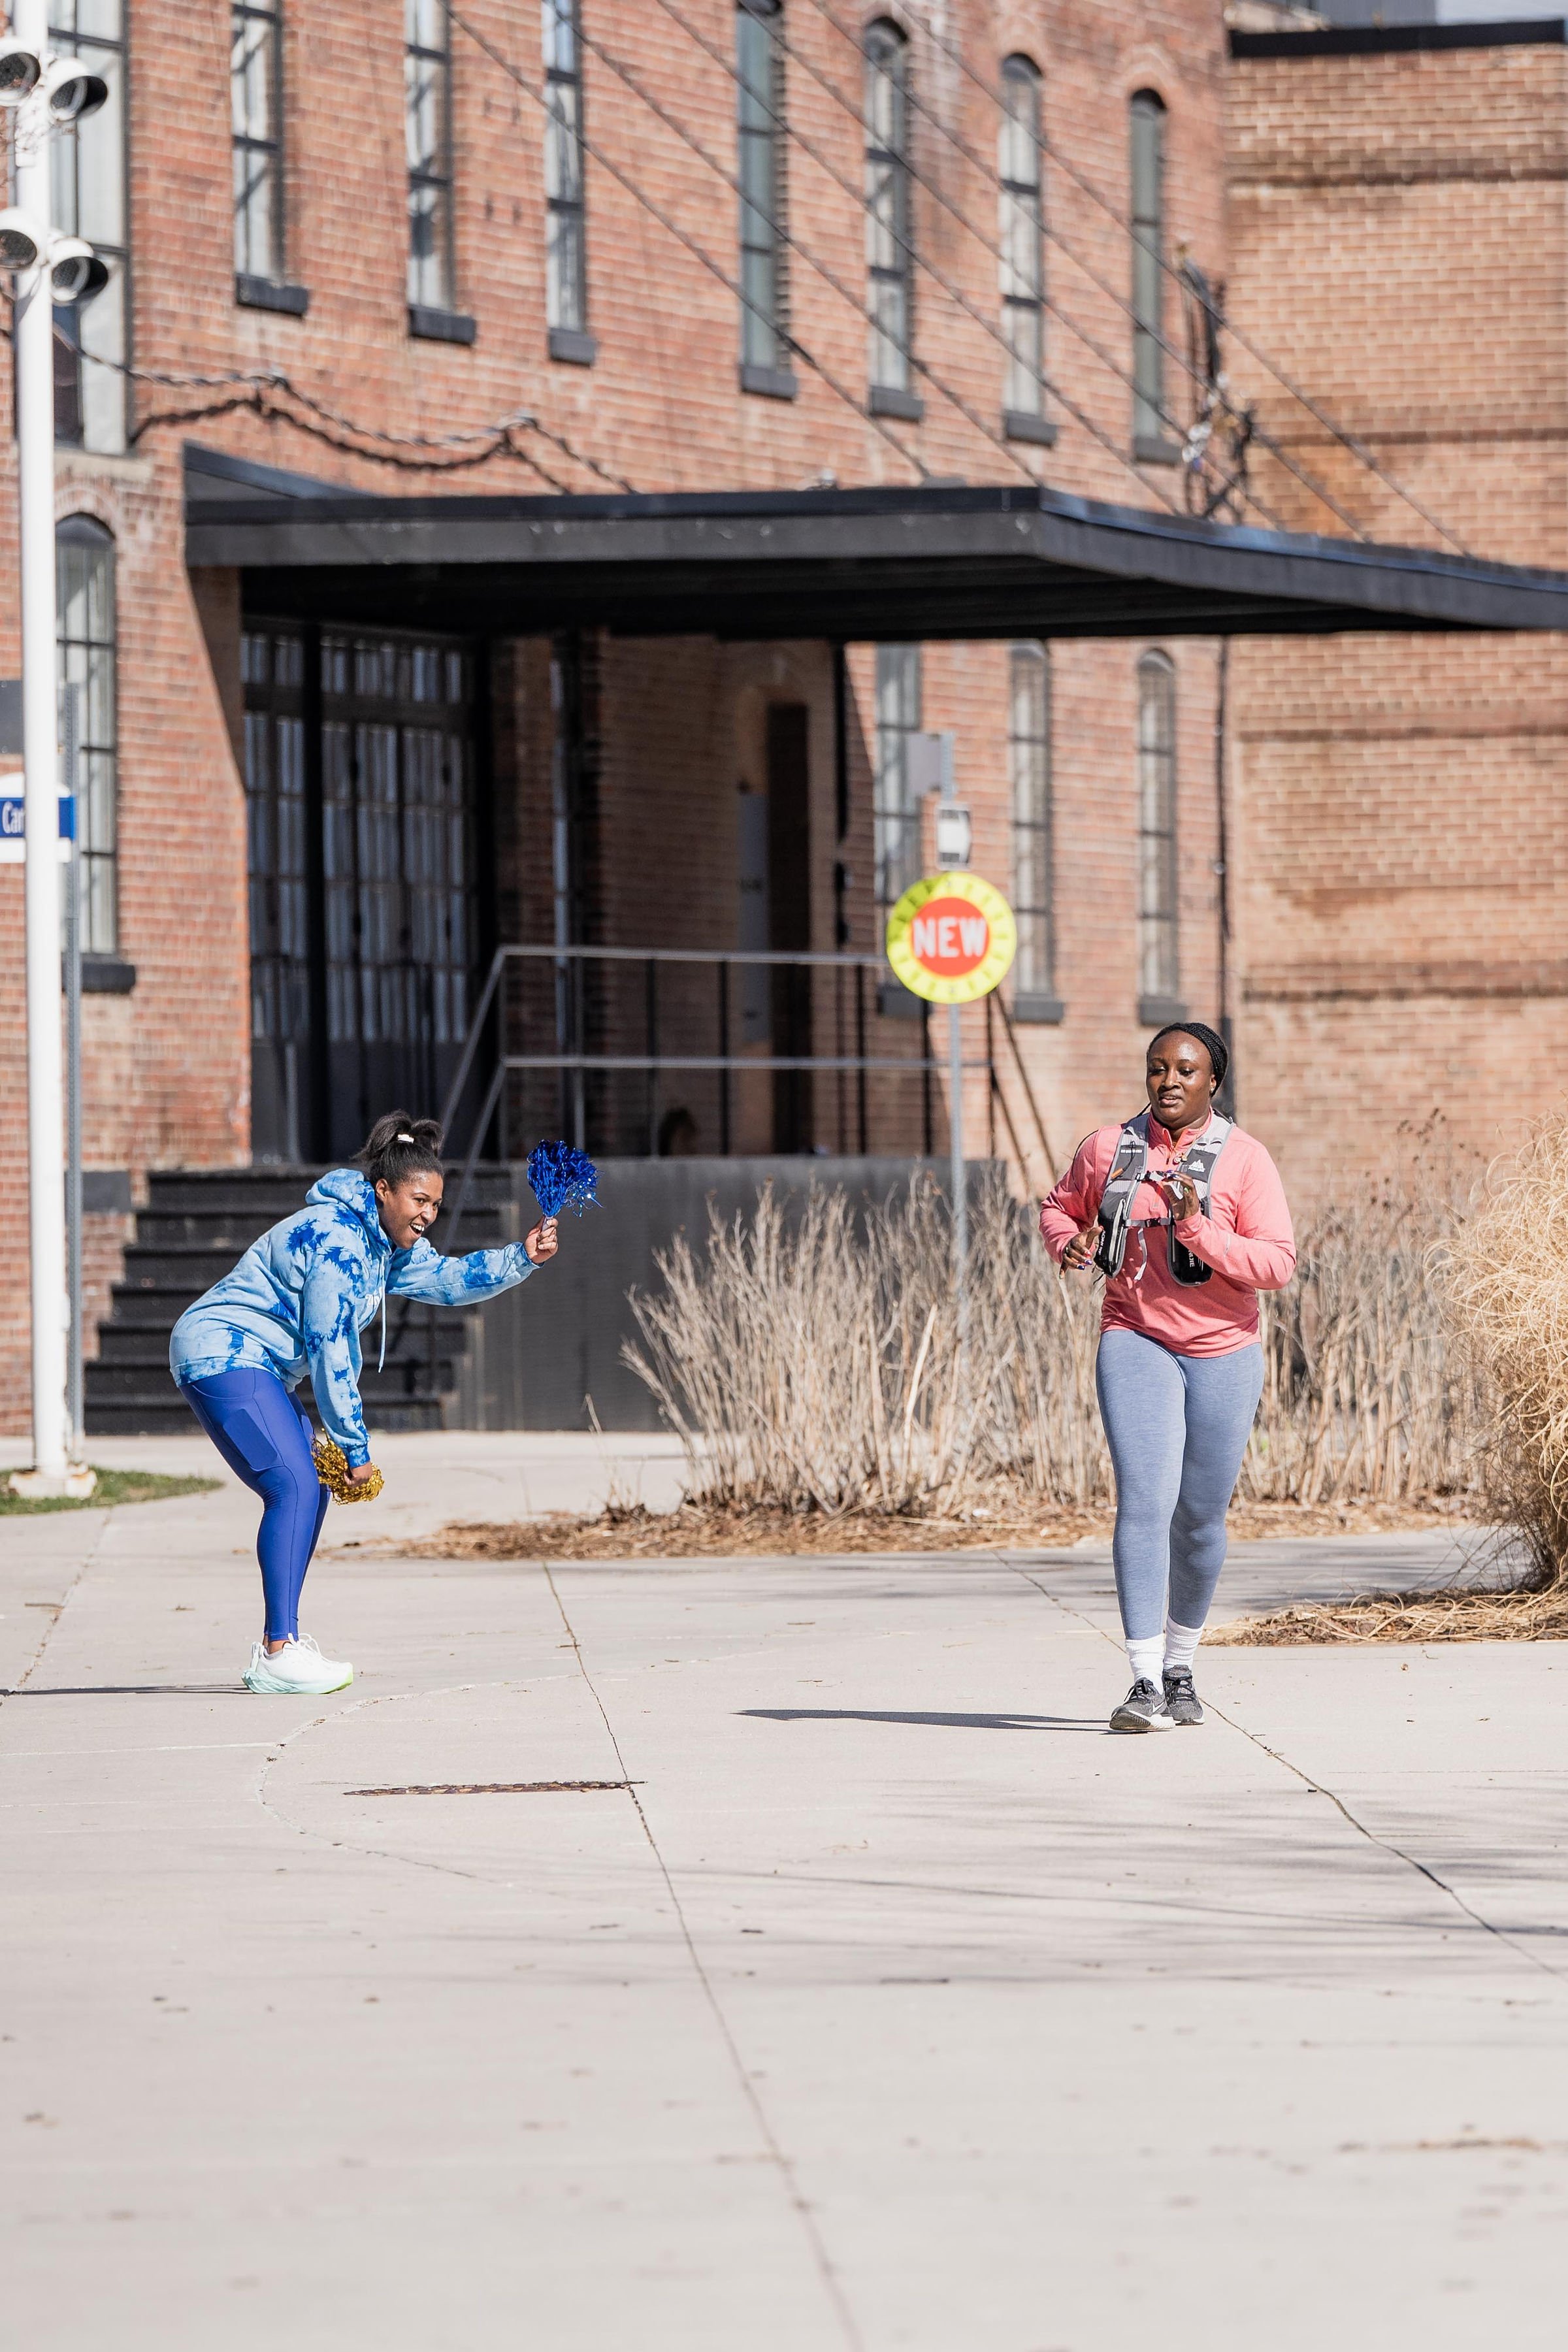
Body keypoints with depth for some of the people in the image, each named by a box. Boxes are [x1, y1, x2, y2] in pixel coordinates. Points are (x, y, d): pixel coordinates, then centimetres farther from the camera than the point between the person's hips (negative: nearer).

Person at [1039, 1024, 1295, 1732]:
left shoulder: (1244, 1159, -4)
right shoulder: (1107, 1149, 4)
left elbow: (1278, 1262, -10)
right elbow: (1059, 1206, 21)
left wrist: (1199, 1231, -23)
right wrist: (1069, 1243, -2)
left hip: (1222, 1355, 0)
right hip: (1135, 1344, 0)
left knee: (1200, 1518, 8)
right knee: (1145, 1501, -16)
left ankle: (1181, 1667, 30)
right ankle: (1144, 1683, -20)